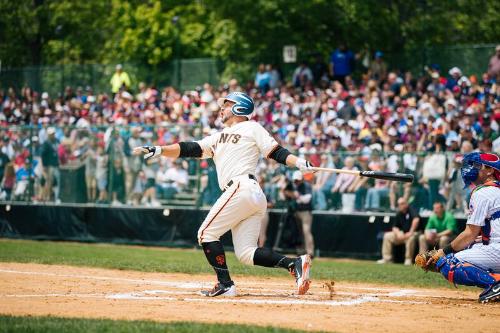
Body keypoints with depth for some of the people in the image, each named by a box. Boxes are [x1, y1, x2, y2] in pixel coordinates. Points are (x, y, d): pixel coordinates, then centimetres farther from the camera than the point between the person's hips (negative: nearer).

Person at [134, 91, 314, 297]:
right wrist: (159, 150, 8)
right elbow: (191, 149, 20)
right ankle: (294, 263, -8)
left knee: (207, 233, -5)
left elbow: (276, 152, 0)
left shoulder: (251, 128, 8)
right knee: (246, 253, 0)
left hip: (242, 187, -8)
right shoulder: (219, 137, 29)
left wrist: (299, 163, -17)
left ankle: (225, 284, -6)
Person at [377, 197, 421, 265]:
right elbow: (395, 227, 9)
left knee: (411, 238, -40)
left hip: (414, 233, -7)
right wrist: (398, 234, -13)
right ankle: (387, 258, -5)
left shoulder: (411, 211, -15)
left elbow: (416, 219, -34)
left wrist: (410, 232, -35)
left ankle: (408, 259, -27)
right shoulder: (399, 214, 6)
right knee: (387, 236, -3)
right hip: (403, 233, 7)